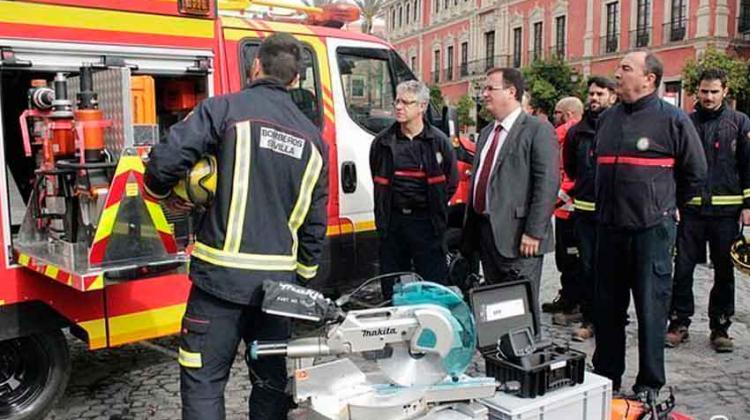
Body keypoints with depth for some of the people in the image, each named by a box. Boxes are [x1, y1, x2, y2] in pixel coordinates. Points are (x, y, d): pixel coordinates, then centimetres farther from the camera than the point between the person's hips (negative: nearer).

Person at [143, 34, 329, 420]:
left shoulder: (225, 109, -5)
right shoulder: (312, 138, 11)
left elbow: (166, 160, -13)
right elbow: (314, 222, 13)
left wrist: (158, 188, 10)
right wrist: (303, 277, 22)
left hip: (223, 273, -5)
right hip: (280, 278, 5)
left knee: (203, 381, 5)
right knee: (272, 380, 17)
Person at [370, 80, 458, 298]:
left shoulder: (438, 141, 1)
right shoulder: (383, 141, 6)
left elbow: (451, 182, 9)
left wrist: (436, 210, 5)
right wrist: (383, 218, 11)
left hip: (426, 222, -2)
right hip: (392, 222, 2)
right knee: (392, 287, 9)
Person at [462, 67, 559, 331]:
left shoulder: (538, 130, -7)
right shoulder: (487, 133, 18)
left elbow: (548, 183, -15)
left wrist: (533, 232, -20)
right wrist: (470, 232, 15)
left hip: (517, 236, -8)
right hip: (486, 231, 8)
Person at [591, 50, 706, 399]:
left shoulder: (673, 119, -6)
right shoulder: (607, 119, 11)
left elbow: (695, 172, 2)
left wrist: (666, 205, 8)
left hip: (652, 230, -5)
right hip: (610, 227, 6)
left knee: (651, 308, 4)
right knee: (607, 306, 12)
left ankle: (650, 384, 18)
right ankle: (606, 376, 26)